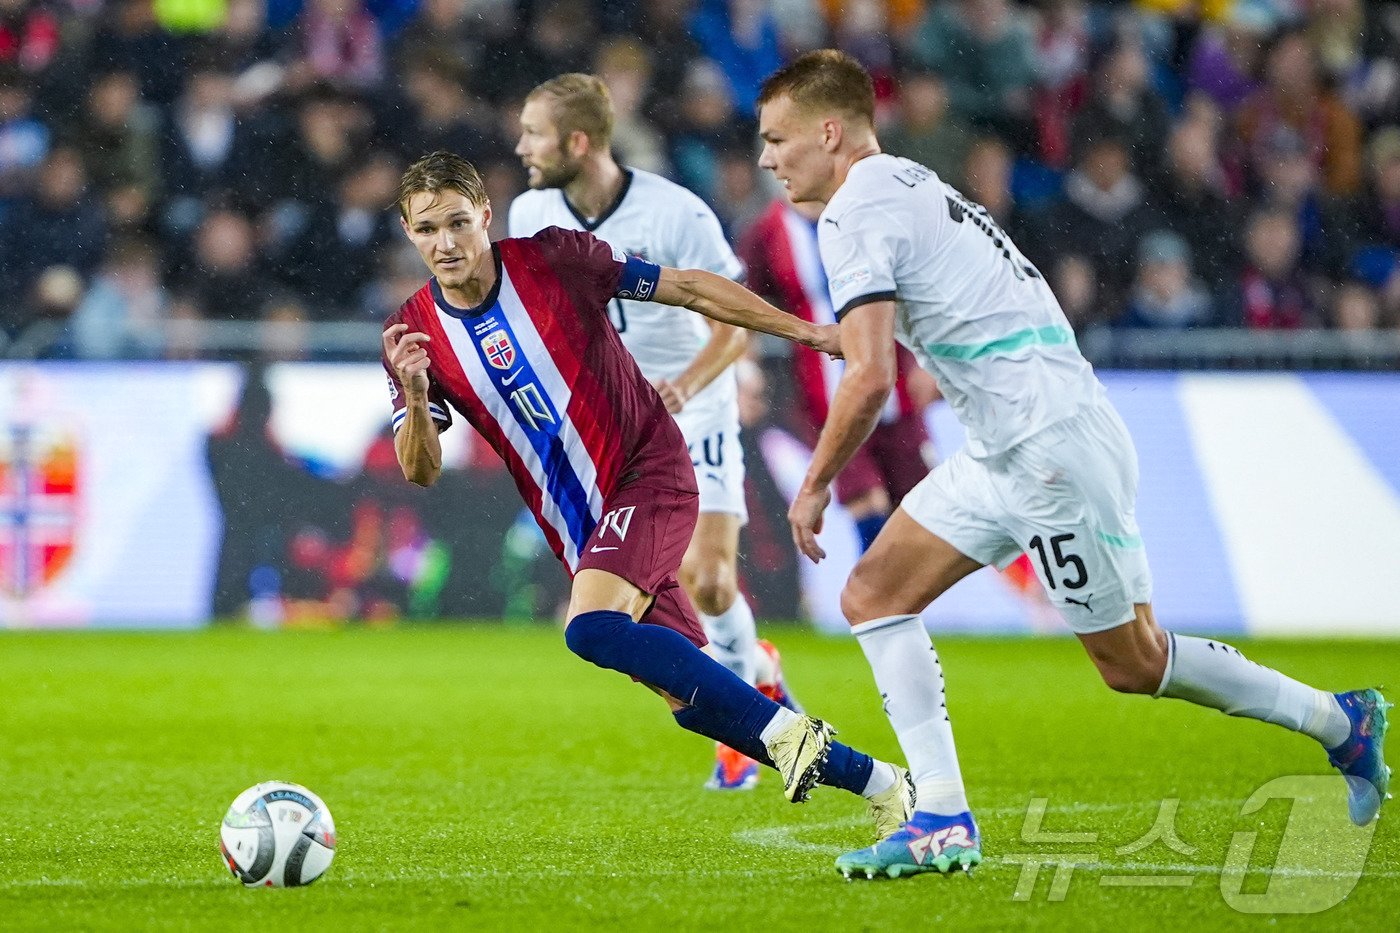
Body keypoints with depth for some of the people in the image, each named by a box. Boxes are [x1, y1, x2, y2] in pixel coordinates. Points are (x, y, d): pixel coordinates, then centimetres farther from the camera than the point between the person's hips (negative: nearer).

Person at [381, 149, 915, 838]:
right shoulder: (414, 334, -2)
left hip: (649, 472, -5)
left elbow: (689, 288, -3)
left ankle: (783, 728, -25)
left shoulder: (553, 259, -11)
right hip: (579, 528, 5)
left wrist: (804, 330, -5)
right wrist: (415, 397, -28)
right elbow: (420, 471, -8)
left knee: (592, 627, -30)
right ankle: (875, 781, 17)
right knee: (689, 701, 3)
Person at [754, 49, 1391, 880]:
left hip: (1053, 443, -10)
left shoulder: (856, 214, -14)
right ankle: (943, 821, 1)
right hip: (1005, 452, 10)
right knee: (874, 595, 5)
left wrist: (814, 487, -11)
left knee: (1134, 663, 2)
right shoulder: (908, 185, 16)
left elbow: (870, 380, -22)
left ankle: (1341, 721, 17)